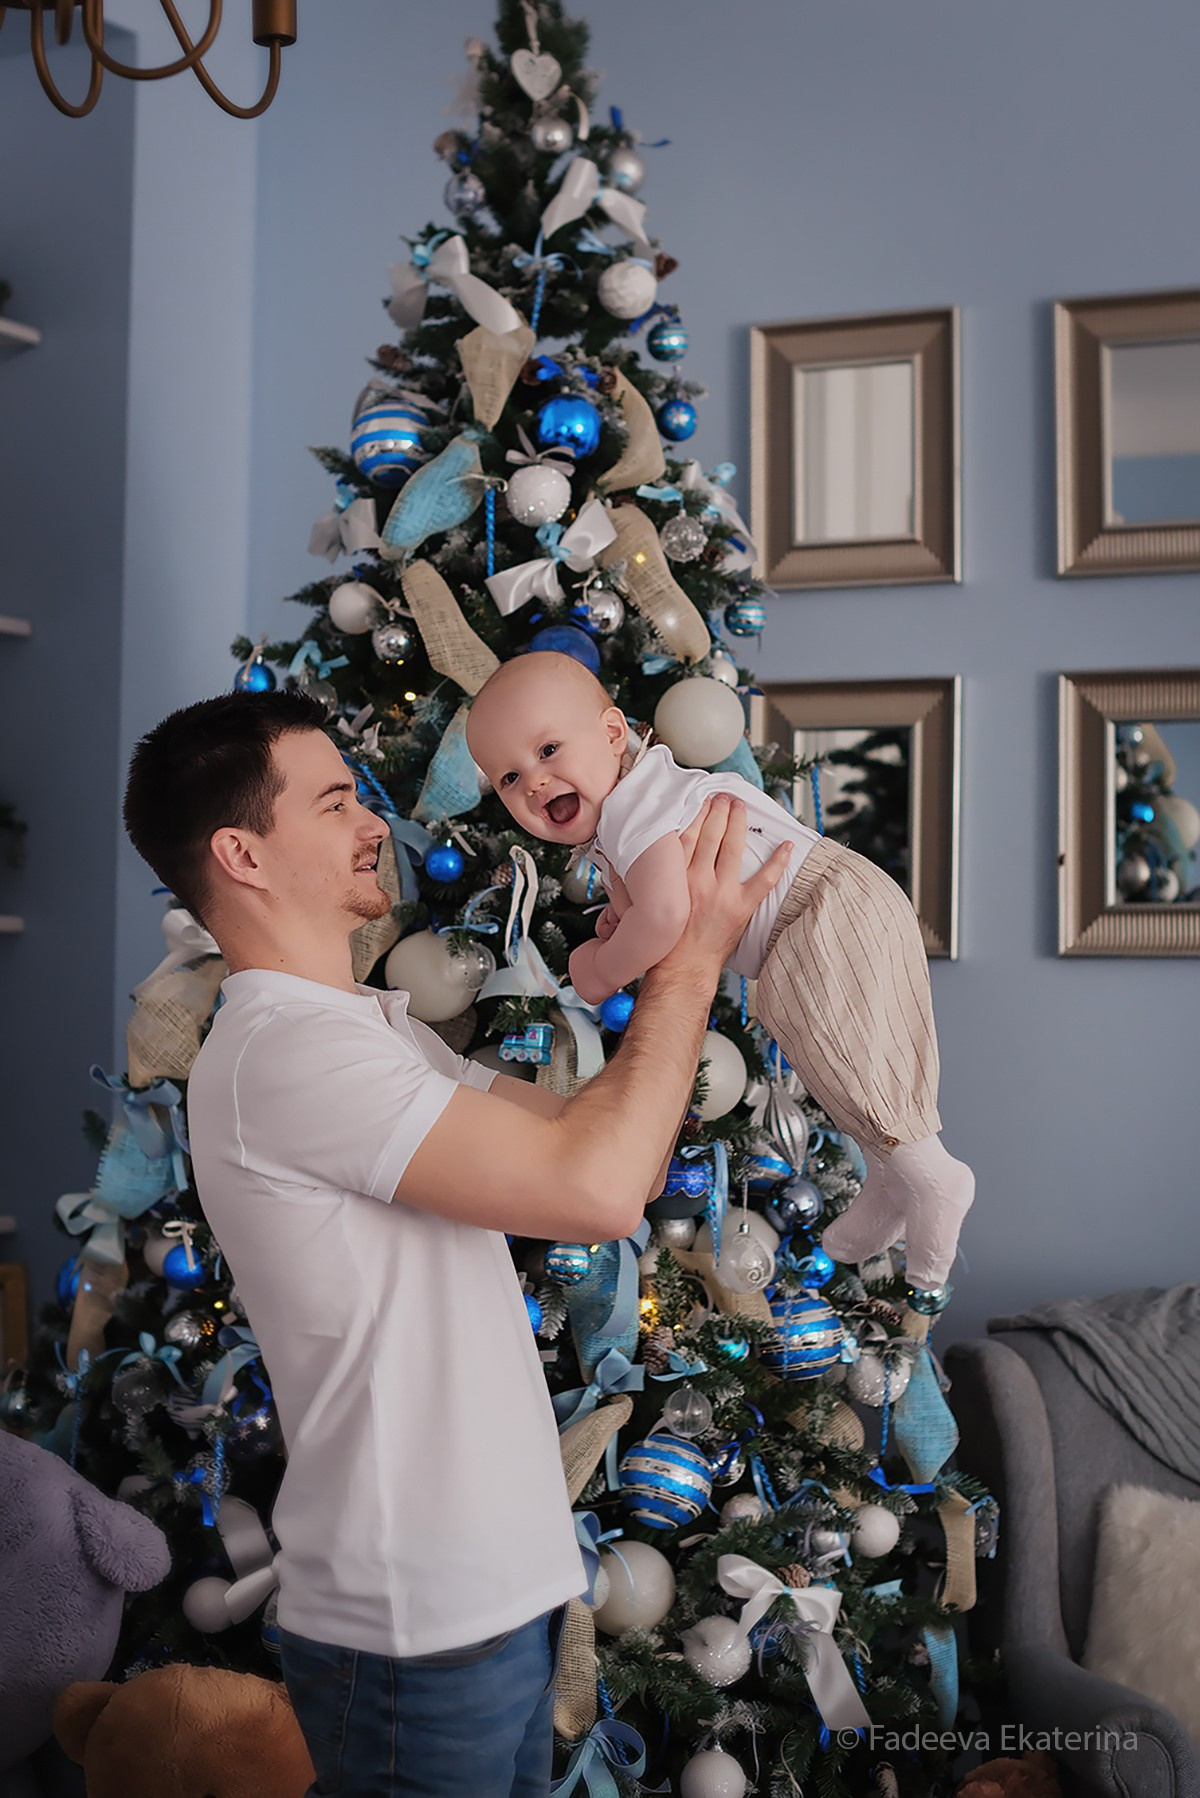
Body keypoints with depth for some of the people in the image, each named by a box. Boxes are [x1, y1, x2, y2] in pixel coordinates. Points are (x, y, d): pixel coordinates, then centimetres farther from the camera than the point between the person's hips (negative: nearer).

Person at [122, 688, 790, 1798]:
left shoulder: (377, 1024, 12)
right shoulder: (282, 1049, -22)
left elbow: (602, 1150, 13)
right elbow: (598, 1189, -28)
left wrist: (679, 959, 4)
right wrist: (691, 958, -16)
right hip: (417, 1630, -9)